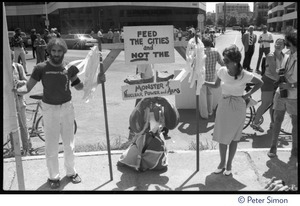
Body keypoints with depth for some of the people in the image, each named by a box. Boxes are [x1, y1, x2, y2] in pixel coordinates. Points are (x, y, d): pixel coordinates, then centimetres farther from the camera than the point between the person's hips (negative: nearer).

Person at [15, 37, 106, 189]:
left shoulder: (69, 68, -2)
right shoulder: (41, 68, -9)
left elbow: (78, 86, 6)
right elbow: (28, 88, -10)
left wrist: (96, 81, -5)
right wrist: (15, 90, -29)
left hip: (67, 108, 2)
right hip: (49, 109, -2)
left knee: (69, 144, 14)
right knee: (51, 146, 5)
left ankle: (71, 172, 33)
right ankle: (53, 176, 24)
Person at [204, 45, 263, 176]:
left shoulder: (245, 75, -16)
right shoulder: (222, 71, -7)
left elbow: (260, 83, 1)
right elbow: (216, 85, 7)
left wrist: (248, 94, -8)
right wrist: (203, 82, -7)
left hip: (238, 107, -3)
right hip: (223, 106, 3)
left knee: (234, 137, 9)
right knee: (222, 136, 8)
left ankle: (229, 164, 25)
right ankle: (222, 162, 27)